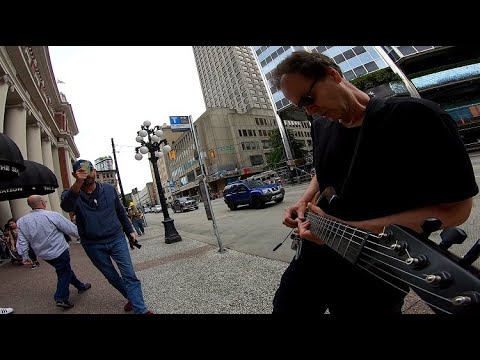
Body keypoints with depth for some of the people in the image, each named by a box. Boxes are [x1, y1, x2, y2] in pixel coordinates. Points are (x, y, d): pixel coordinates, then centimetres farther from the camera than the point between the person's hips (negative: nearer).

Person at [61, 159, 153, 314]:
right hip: (93, 246, 0)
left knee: (129, 275, -5)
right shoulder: (74, 195, -7)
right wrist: (78, 183, -49)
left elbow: (121, 211, 11)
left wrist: (130, 230, 13)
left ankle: (141, 310, 1)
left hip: (116, 239, 0)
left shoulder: (109, 189, 0)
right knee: (112, 277, 15)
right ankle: (132, 298, 35)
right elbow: (66, 206, -33)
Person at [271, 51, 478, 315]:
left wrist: (351, 229, -26)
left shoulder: (415, 117, -17)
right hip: (315, 254, 6)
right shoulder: (320, 126, 3)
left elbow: (454, 209, -17)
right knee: (285, 307, 20)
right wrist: (304, 201, -1)